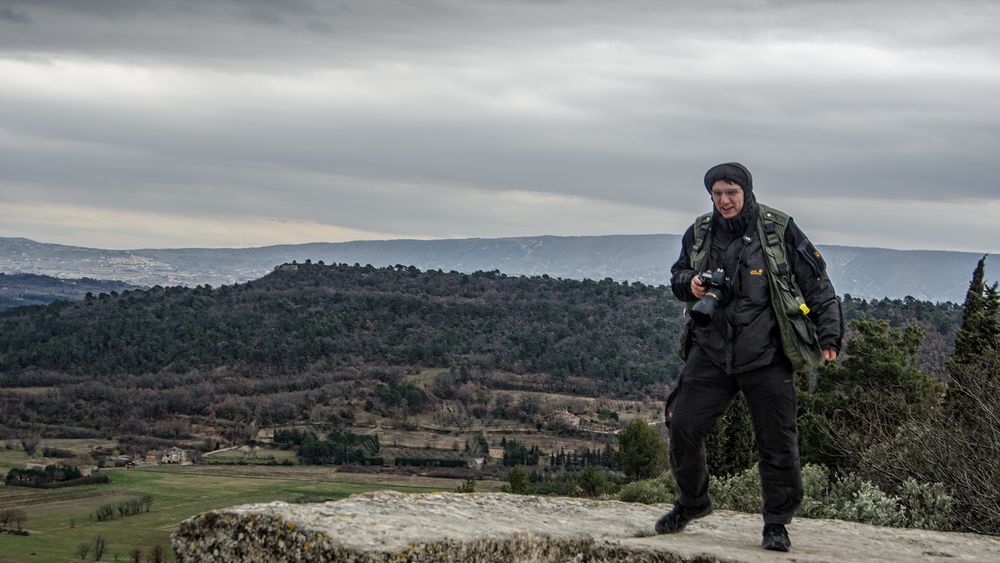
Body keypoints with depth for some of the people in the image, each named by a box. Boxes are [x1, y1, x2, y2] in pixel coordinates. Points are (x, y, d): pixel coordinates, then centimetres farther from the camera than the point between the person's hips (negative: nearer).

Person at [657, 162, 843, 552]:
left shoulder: (778, 230, -4)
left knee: (776, 441, -1)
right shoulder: (699, 234, 7)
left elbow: (816, 282, 0)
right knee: (683, 425, -1)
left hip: (766, 355, -3)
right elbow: (677, 275, 22)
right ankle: (692, 502, 23)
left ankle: (776, 524, 14)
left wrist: (829, 334, -5)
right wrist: (690, 284, -3)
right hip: (711, 351, 3)